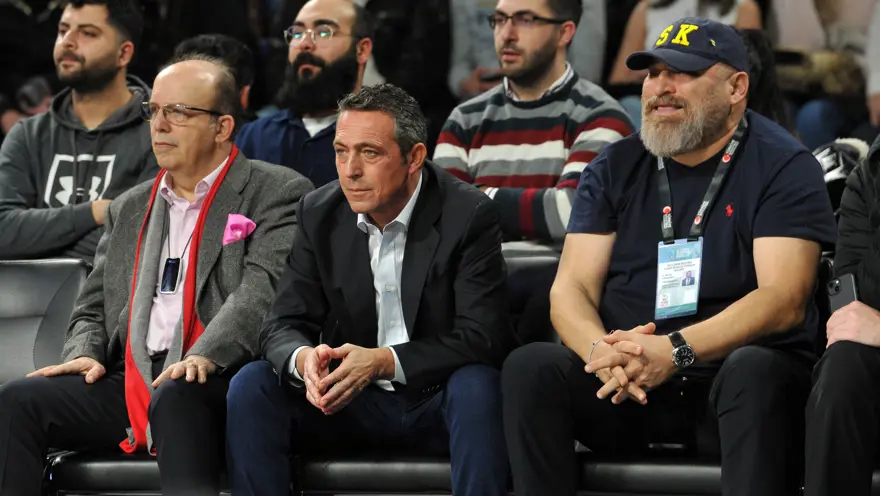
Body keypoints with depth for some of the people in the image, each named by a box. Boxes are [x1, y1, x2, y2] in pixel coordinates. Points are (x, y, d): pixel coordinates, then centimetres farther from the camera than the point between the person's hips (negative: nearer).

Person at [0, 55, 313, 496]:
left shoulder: (277, 192, 4)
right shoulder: (129, 209, 25)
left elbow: (263, 288, -11)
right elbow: (93, 308, 25)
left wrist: (206, 356, -27)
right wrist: (84, 355, 1)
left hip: (219, 384, -6)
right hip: (130, 386, 6)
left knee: (175, 396, -39)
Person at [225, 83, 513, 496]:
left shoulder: (468, 215, -13)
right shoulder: (320, 214, -1)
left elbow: (483, 338, -20)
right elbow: (283, 326, -1)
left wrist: (385, 362, -33)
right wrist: (303, 359, -28)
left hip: (439, 399, -3)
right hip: (348, 402, 3)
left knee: (476, 385, -35)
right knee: (251, 387, -19)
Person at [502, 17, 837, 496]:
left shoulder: (783, 166, -1)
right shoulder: (615, 168, 12)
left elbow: (784, 300, -13)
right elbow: (571, 287, 4)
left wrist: (675, 351, -27)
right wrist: (602, 351, -21)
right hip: (623, 384, 3)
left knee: (754, 372, -37)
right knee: (529, 367, -24)